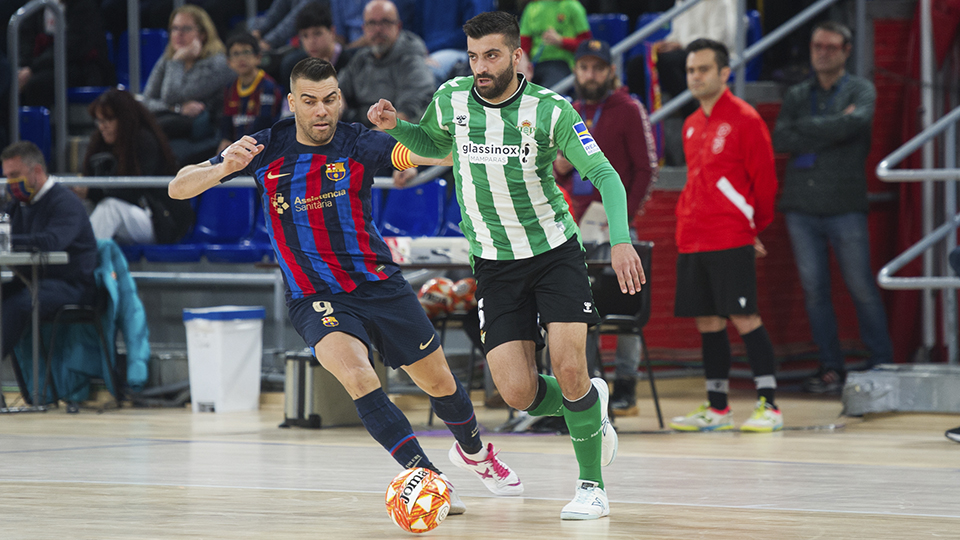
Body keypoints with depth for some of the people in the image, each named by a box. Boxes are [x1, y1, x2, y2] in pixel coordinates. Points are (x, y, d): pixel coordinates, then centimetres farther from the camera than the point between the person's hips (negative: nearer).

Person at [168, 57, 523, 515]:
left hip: (378, 283, 1)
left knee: (438, 381, 10)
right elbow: (179, 189, -7)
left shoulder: (358, 144, -10)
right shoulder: (266, 150, -6)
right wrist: (223, 168, -27)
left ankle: (473, 451, 42)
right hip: (314, 299, -1)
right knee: (355, 373, -29)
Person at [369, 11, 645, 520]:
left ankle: (591, 486, 2)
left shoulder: (549, 110, -14)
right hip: (494, 265, 3)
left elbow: (604, 174, -12)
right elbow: (434, 144, 18)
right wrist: (396, 127, -3)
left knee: (569, 370, -18)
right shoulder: (452, 99, -4)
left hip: (555, 252, -3)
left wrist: (621, 240, -27)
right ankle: (590, 406, 24)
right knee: (518, 393, -10)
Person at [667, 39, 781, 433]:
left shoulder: (744, 120, -6)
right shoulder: (692, 126, 16)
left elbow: (764, 180, -3)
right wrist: (688, 224, 18)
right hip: (692, 241, 7)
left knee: (744, 318, -9)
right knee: (707, 322, 9)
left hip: (730, 241, -7)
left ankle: (768, 406, -7)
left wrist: (755, 229, 7)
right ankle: (717, 408, 15)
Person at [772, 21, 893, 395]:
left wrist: (807, 129, -8)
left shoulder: (861, 90, 6)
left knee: (862, 288, -5)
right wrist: (834, 129, -8)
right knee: (814, 289, 1)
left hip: (845, 205, -3)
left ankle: (881, 366, 2)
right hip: (802, 205, 3)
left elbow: (858, 121, -16)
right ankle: (830, 368, 7)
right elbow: (781, 140, -2)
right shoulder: (797, 96, 15)